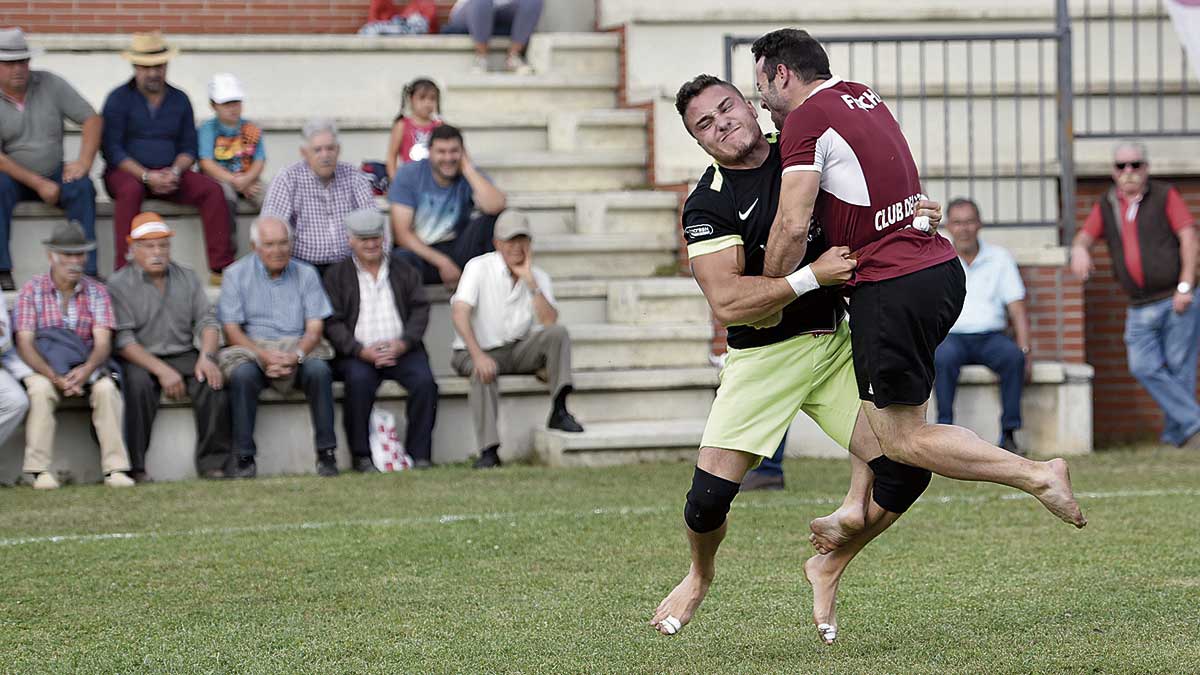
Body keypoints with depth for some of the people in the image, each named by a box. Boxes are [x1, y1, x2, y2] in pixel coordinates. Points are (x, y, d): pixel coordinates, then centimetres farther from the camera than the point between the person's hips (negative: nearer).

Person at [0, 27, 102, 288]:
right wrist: (39, 185, -19)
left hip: (54, 175, 2)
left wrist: (84, 161, -14)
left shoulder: (50, 85, 0)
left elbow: (92, 119, 1)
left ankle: (87, 271, -28)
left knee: (82, 186, -27)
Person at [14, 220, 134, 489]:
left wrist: (85, 370, -31)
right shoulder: (32, 291, -3)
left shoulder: (96, 292, 2)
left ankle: (115, 468, -28)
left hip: (86, 366, 1)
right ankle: (40, 470, -30)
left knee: (106, 388, -29)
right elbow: (24, 343, -11)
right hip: (43, 368, -1)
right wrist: (55, 376, -27)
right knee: (40, 390, -34)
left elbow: (102, 343, -8)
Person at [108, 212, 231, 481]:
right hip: (140, 360, -3)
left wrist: (206, 356, -13)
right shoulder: (119, 285, 0)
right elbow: (123, 340, -10)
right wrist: (161, 370, -21)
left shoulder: (187, 278, 15)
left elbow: (207, 320, 9)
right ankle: (135, 468, -30)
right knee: (138, 382, -35)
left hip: (183, 355, 3)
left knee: (212, 380, -25)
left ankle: (212, 464, -20)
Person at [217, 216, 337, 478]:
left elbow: (315, 327, 2)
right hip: (252, 349, -1)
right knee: (243, 374, -34)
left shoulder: (305, 274, 9)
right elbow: (231, 331, -2)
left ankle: (326, 453, -25)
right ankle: (244, 458, -28)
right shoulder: (237, 275, 5)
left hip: (298, 348, 1)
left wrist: (296, 355, -19)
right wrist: (265, 355, -19)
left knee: (318, 369, -31)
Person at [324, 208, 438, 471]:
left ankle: (419, 454, -20)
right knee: (359, 379, -34)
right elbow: (332, 323, 0)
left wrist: (402, 344, -12)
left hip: (401, 350, 2)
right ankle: (361, 456, -25)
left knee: (424, 380, -27)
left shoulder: (404, 272, 17)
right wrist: (362, 351, -15)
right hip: (357, 353, -2)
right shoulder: (336, 276, 10)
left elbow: (420, 311, 7)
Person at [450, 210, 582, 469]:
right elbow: (459, 314, -20)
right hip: (478, 351, -4)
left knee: (558, 333, -21)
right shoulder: (479, 267, -7)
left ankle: (559, 411, -25)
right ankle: (489, 451, -40)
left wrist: (530, 281, -16)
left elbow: (549, 322, -11)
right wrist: (478, 356, -33)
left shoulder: (538, 277, 5)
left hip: (519, 351, 4)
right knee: (484, 374, -38)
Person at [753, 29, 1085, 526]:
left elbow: (793, 226, -17)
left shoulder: (806, 120, -9)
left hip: (891, 289, -9)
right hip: (943, 269, 9)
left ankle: (1037, 475, -7)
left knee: (901, 439, -2)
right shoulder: (862, 96, 17)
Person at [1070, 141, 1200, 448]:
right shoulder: (1106, 206, 13)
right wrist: (1079, 249, -24)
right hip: (1140, 307, 4)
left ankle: (1174, 437, 1)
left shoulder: (1165, 195, 1)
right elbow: (1085, 236, 2)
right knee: (1145, 367, -13)